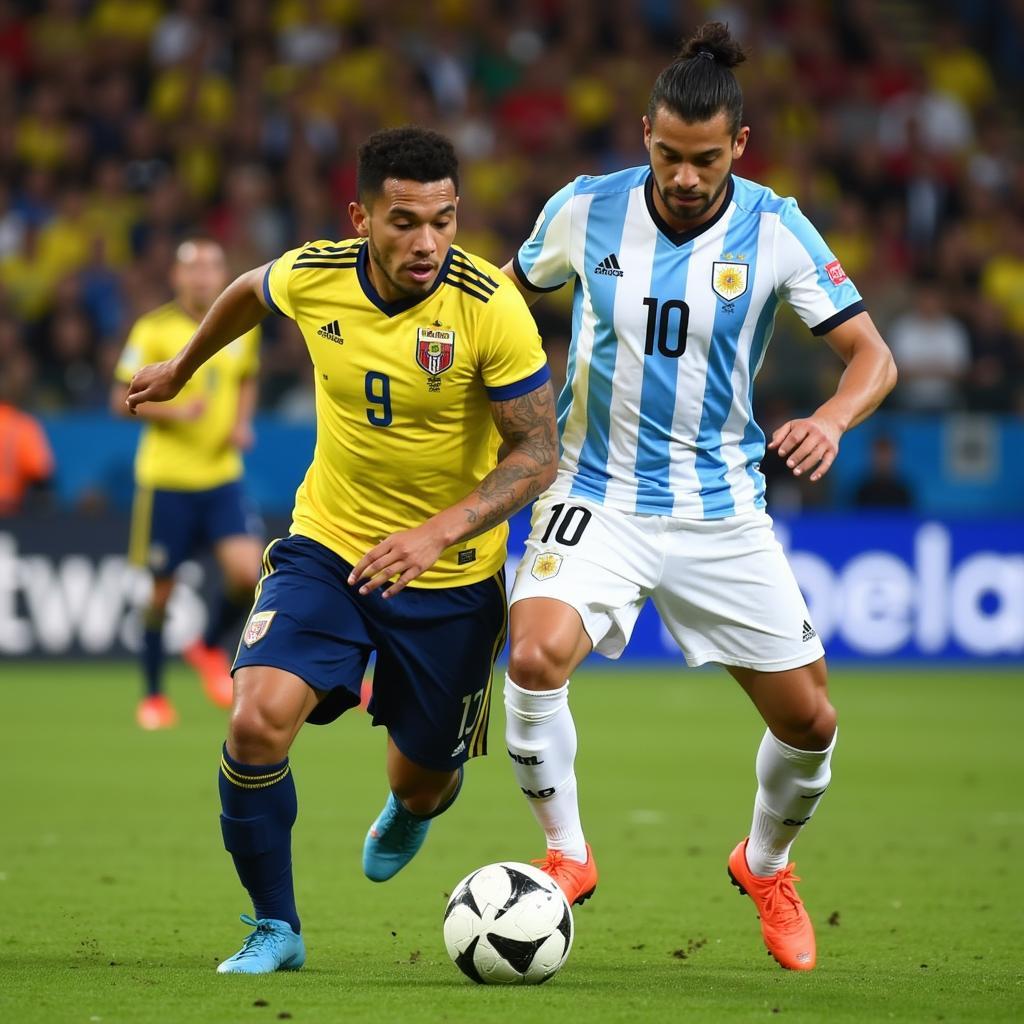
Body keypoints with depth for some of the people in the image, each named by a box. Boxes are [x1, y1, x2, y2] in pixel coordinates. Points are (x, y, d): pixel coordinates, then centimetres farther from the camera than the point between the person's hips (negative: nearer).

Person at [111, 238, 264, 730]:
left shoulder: (242, 326, 4)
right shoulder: (154, 329, -9)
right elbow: (122, 399, -7)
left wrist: (242, 422, 2)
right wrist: (173, 412, -23)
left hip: (222, 475, 3)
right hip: (166, 480, -3)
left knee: (247, 573, -13)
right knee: (162, 588, 4)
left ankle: (209, 648, 18)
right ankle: (154, 696, 21)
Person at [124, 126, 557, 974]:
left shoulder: (489, 307, -22)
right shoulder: (312, 277, -13)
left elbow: (539, 453, -19)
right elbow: (250, 292, 13)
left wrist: (440, 532, -33)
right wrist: (184, 366, 29)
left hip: (452, 574, -1)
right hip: (328, 545, 1)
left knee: (423, 779, 12)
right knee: (259, 719, -22)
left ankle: (411, 808, 54)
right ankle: (275, 928, 0)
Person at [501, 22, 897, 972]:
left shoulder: (774, 229, -9)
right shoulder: (585, 211, -6)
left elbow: (872, 355, -6)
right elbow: (515, 290, 15)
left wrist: (830, 420, -26)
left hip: (721, 510, 1)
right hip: (597, 494, -1)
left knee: (809, 721, 2)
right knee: (536, 657, -28)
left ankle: (766, 865, 34)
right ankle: (565, 855, -5)